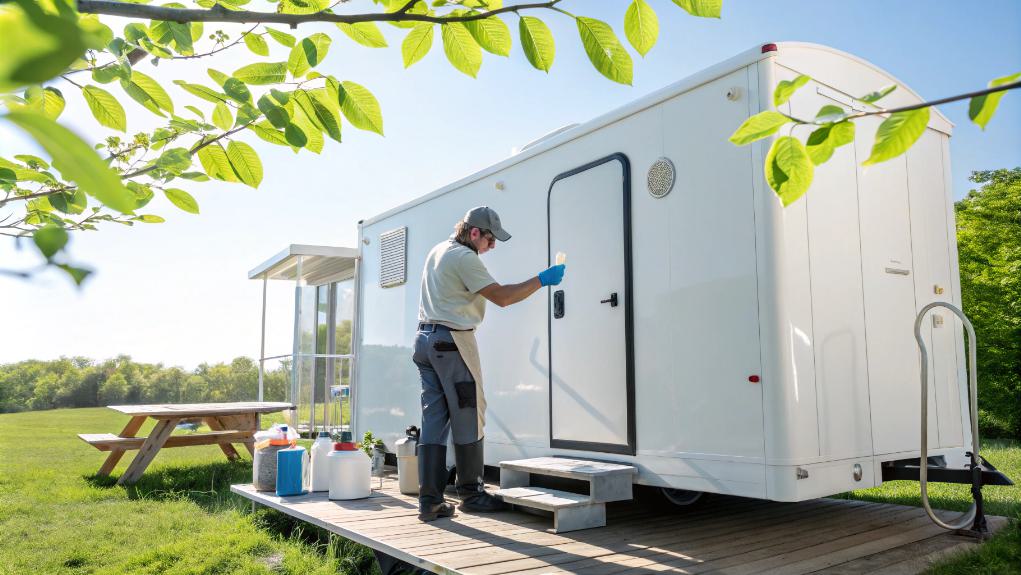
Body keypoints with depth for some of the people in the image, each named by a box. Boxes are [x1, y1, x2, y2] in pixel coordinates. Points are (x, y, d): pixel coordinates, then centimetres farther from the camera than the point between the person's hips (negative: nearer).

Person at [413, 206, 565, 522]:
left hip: (425, 339, 9)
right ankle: (471, 493, 11)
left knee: (434, 419, 7)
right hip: (452, 342, -9)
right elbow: (502, 297, -17)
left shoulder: (438, 251, 16)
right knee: (468, 417, 1)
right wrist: (541, 280, -10)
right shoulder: (465, 258, -14)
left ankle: (430, 500, 8)